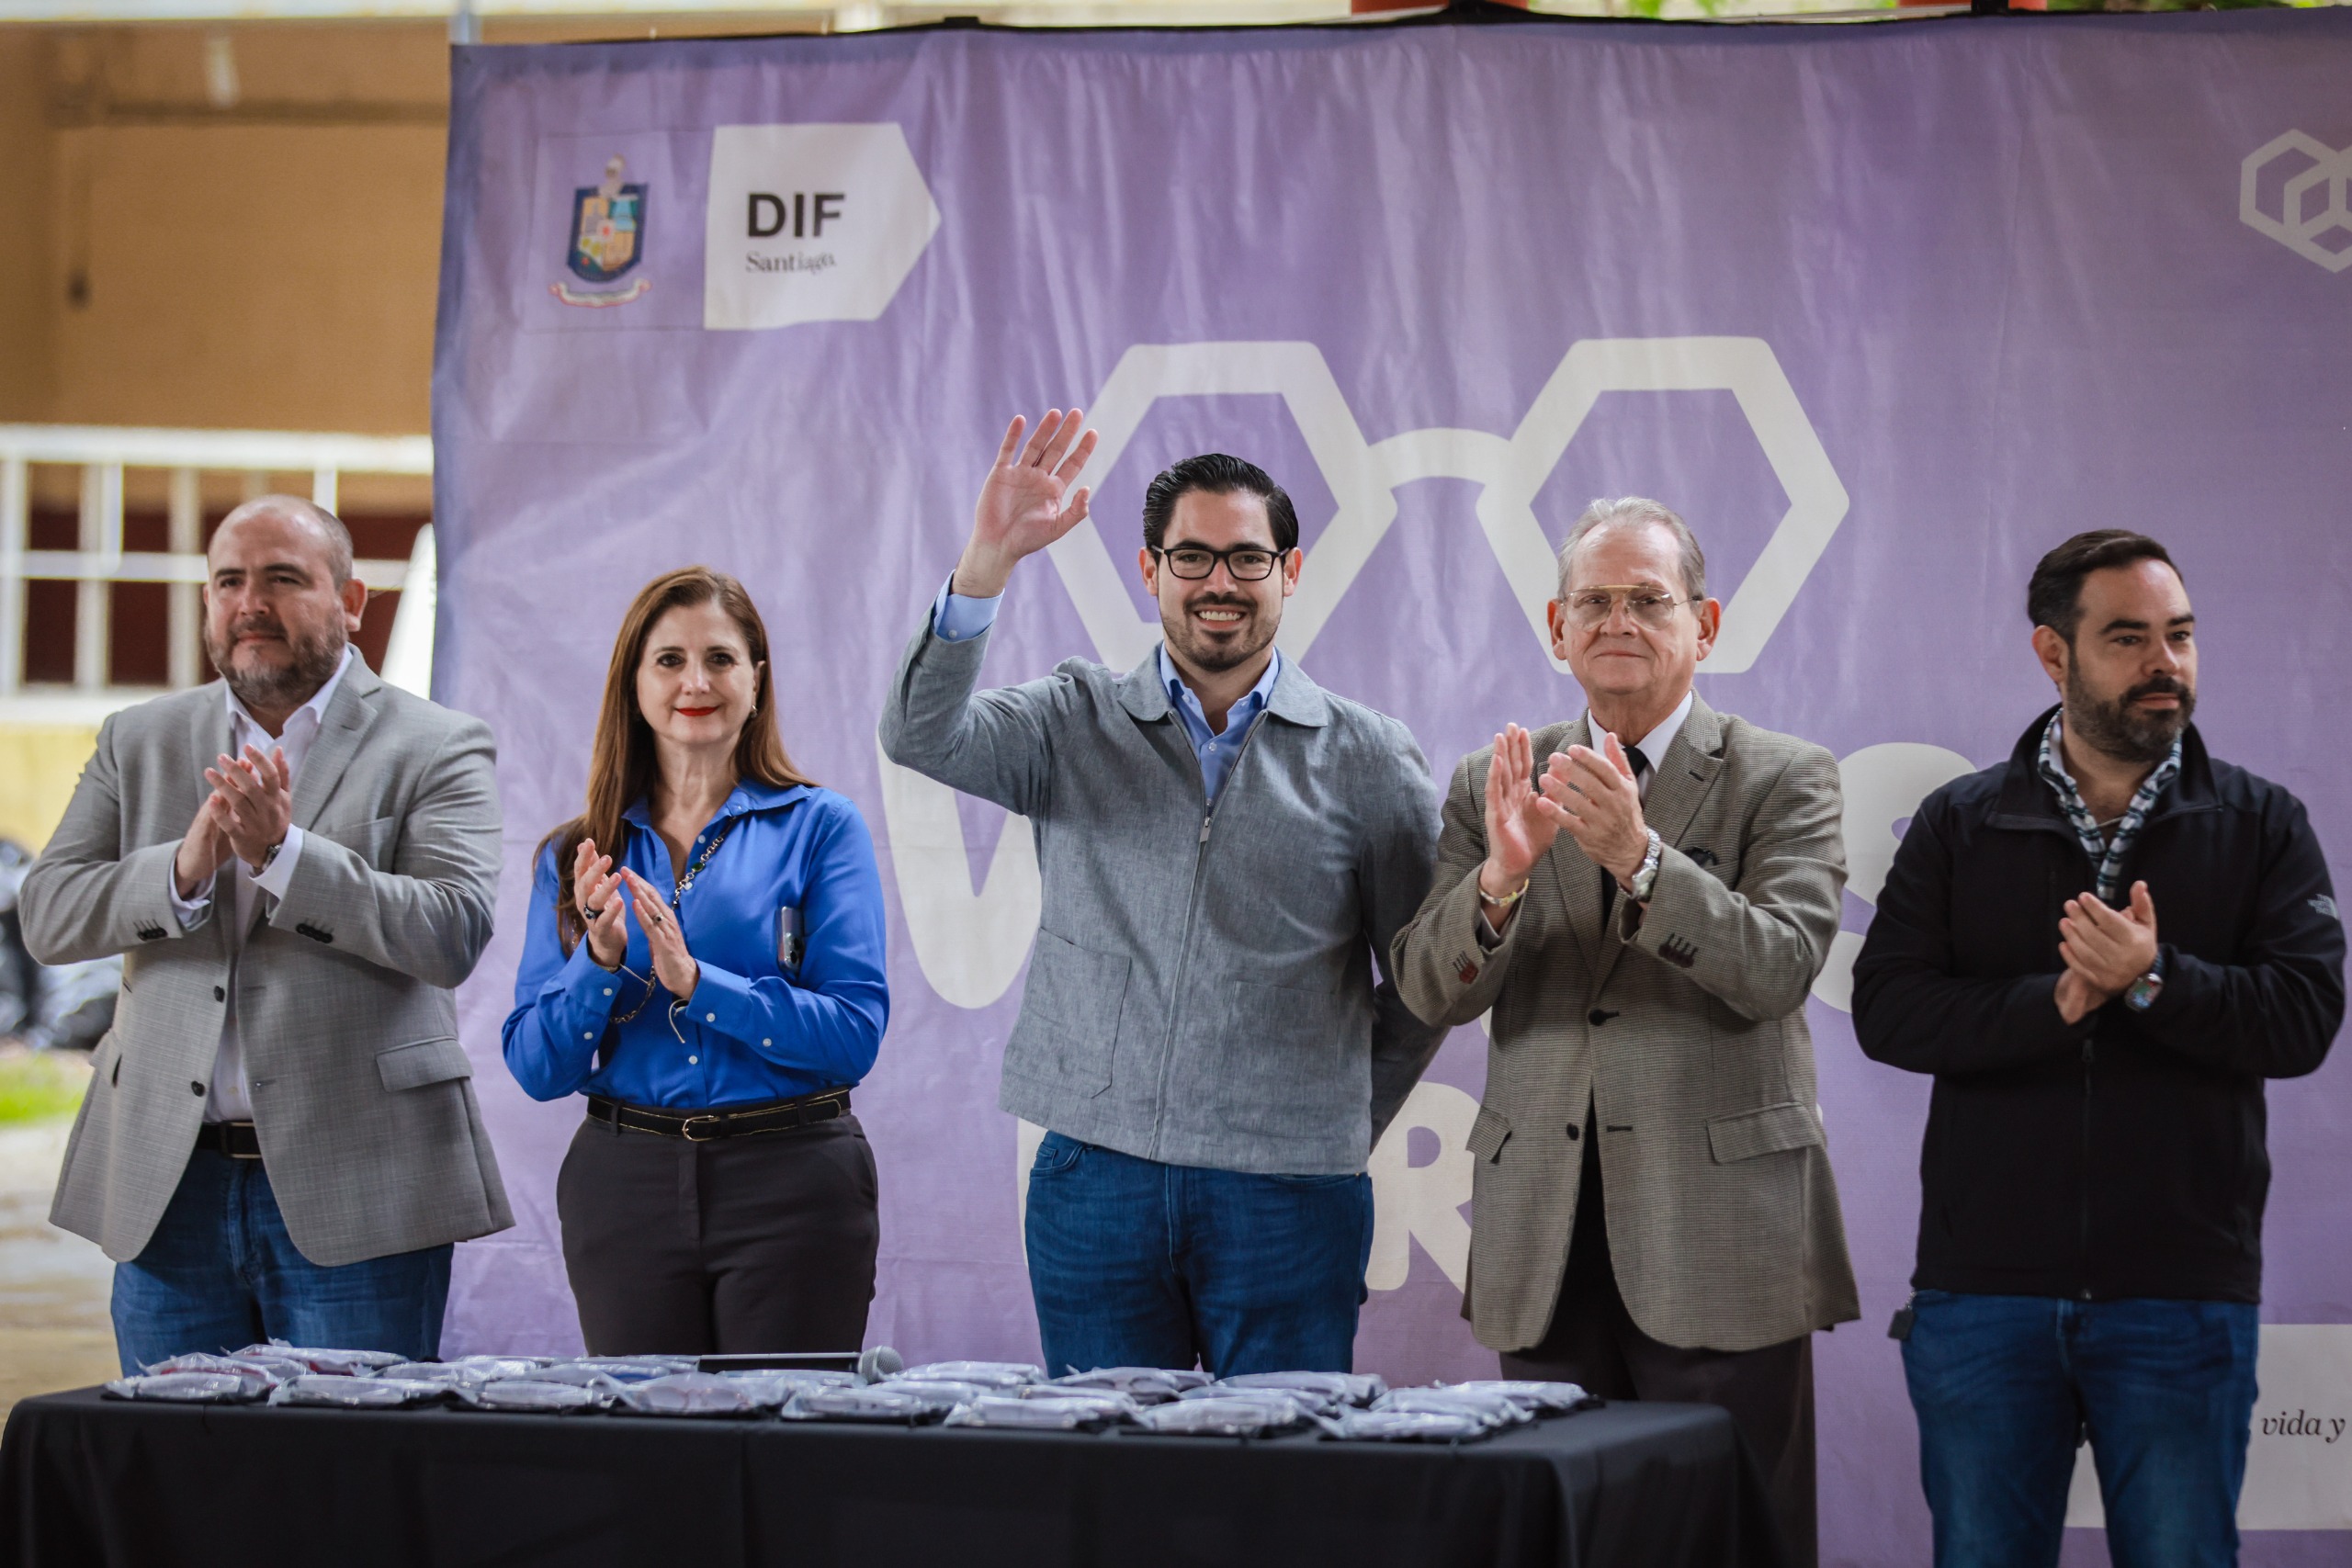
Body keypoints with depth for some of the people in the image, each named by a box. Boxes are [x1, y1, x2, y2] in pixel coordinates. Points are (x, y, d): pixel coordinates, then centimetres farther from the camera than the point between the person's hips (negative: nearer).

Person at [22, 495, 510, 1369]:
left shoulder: (435, 749, 1)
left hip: (352, 1196, -4)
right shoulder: (139, 742, 14)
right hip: (168, 1189, 4)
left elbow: (453, 935, -12)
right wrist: (184, 868, -14)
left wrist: (282, 854, -20)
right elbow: (48, 915, 4)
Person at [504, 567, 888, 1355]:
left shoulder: (818, 826, 1)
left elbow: (855, 1036, -8)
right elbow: (536, 1068, 4)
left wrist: (696, 981, -17)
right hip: (625, 1187, 2)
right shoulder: (577, 855, 9)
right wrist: (601, 959, -12)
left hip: (789, 1188, -2)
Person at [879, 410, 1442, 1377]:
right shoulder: (1077, 726, 7)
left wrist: (1345, 1123, 7)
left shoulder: (1369, 761, 6)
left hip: (1286, 1194, -1)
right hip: (1097, 1180, 1)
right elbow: (921, 736, -11)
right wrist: (988, 559, -23)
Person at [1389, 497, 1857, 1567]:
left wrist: (1638, 857, -25)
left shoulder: (1785, 782, 3)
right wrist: (1501, 878, -18)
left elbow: (1778, 968, -12)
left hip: (1717, 1238, -3)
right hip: (1546, 1245, 3)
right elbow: (1428, 989, 2)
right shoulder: (1494, 786, 12)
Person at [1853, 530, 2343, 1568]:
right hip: (1985, 1282, 1)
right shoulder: (1959, 825, 7)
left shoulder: (2261, 826, 6)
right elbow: (1886, 1011, -4)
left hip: (2182, 1289, -1)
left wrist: (2153, 982, -21)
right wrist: (2055, 1004, -17)